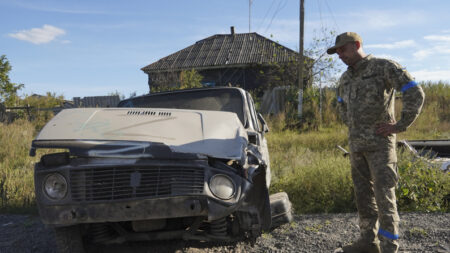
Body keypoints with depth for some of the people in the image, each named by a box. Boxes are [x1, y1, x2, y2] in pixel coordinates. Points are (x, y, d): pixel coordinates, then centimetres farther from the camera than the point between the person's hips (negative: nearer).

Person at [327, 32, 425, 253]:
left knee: (384, 196, -7)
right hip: (356, 144, 7)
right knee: (363, 194, 11)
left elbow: (416, 94, -13)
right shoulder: (346, 78, 13)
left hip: (379, 143, -7)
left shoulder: (384, 67, -8)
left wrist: (399, 125, -13)